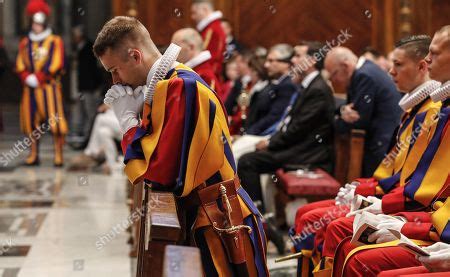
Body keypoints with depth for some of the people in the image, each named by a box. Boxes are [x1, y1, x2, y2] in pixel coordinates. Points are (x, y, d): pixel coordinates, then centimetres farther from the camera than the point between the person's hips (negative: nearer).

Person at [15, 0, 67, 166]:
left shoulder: (55, 41, 2)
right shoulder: (25, 43, 13)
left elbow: (55, 65, -7)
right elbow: (20, 65, 8)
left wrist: (38, 78, -14)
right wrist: (28, 78, -10)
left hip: (49, 87, -4)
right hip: (30, 89, 4)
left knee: (55, 121, -8)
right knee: (31, 122, 5)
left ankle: (58, 155, -5)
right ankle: (33, 155, 13)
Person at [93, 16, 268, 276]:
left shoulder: (182, 88, -20)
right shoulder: (168, 86, 11)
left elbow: (158, 175, -21)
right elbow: (156, 155, 11)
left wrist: (128, 119, -10)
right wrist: (133, 115, -1)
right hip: (200, 219, 9)